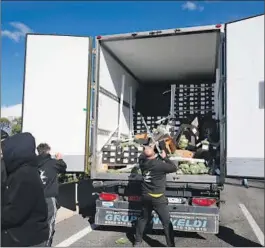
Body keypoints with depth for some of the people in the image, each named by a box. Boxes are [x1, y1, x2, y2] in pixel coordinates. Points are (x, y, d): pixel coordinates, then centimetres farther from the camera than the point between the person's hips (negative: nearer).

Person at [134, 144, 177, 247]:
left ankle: (137, 241, 31)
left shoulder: (142, 162, -4)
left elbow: (142, 156, 19)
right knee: (167, 222, 3)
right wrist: (165, 157, -2)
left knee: (143, 218, 21)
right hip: (158, 198, -6)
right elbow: (174, 168, -8)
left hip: (146, 196, 6)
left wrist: (152, 148, 15)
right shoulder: (159, 164, -19)